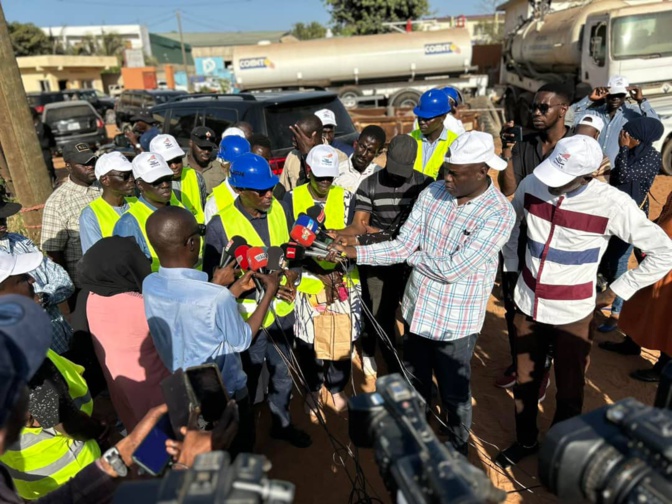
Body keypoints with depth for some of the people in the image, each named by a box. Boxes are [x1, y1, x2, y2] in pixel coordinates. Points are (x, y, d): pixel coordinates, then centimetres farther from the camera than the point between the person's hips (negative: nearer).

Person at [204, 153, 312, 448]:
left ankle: (282, 423, 46)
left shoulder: (281, 209, -5)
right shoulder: (220, 224, -18)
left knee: (283, 372, 22)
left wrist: (290, 279, -12)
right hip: (248, 316, -4)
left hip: (283, 310, 4)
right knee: (248, 379, 16)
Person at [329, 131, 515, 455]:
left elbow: (452, 269, -25)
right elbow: (402, 245, -6)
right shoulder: (432, 193, -6)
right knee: (414, 382, 25)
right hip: (417, 309, 5)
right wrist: (355, 252, -17)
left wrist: (413, 255, -11)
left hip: (455, 321, -5)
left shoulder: (499, 214, -22)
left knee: (454, 392, 17)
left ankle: (458, 450, 47)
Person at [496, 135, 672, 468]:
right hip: (528, 306, 3)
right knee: (525, 382, 19)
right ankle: (525, 441, 44)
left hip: (573, 315, -3)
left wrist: (616, 292, -9)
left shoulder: (612, 204, -21)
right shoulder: (531, 185, -11)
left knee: (569, 392, 16)